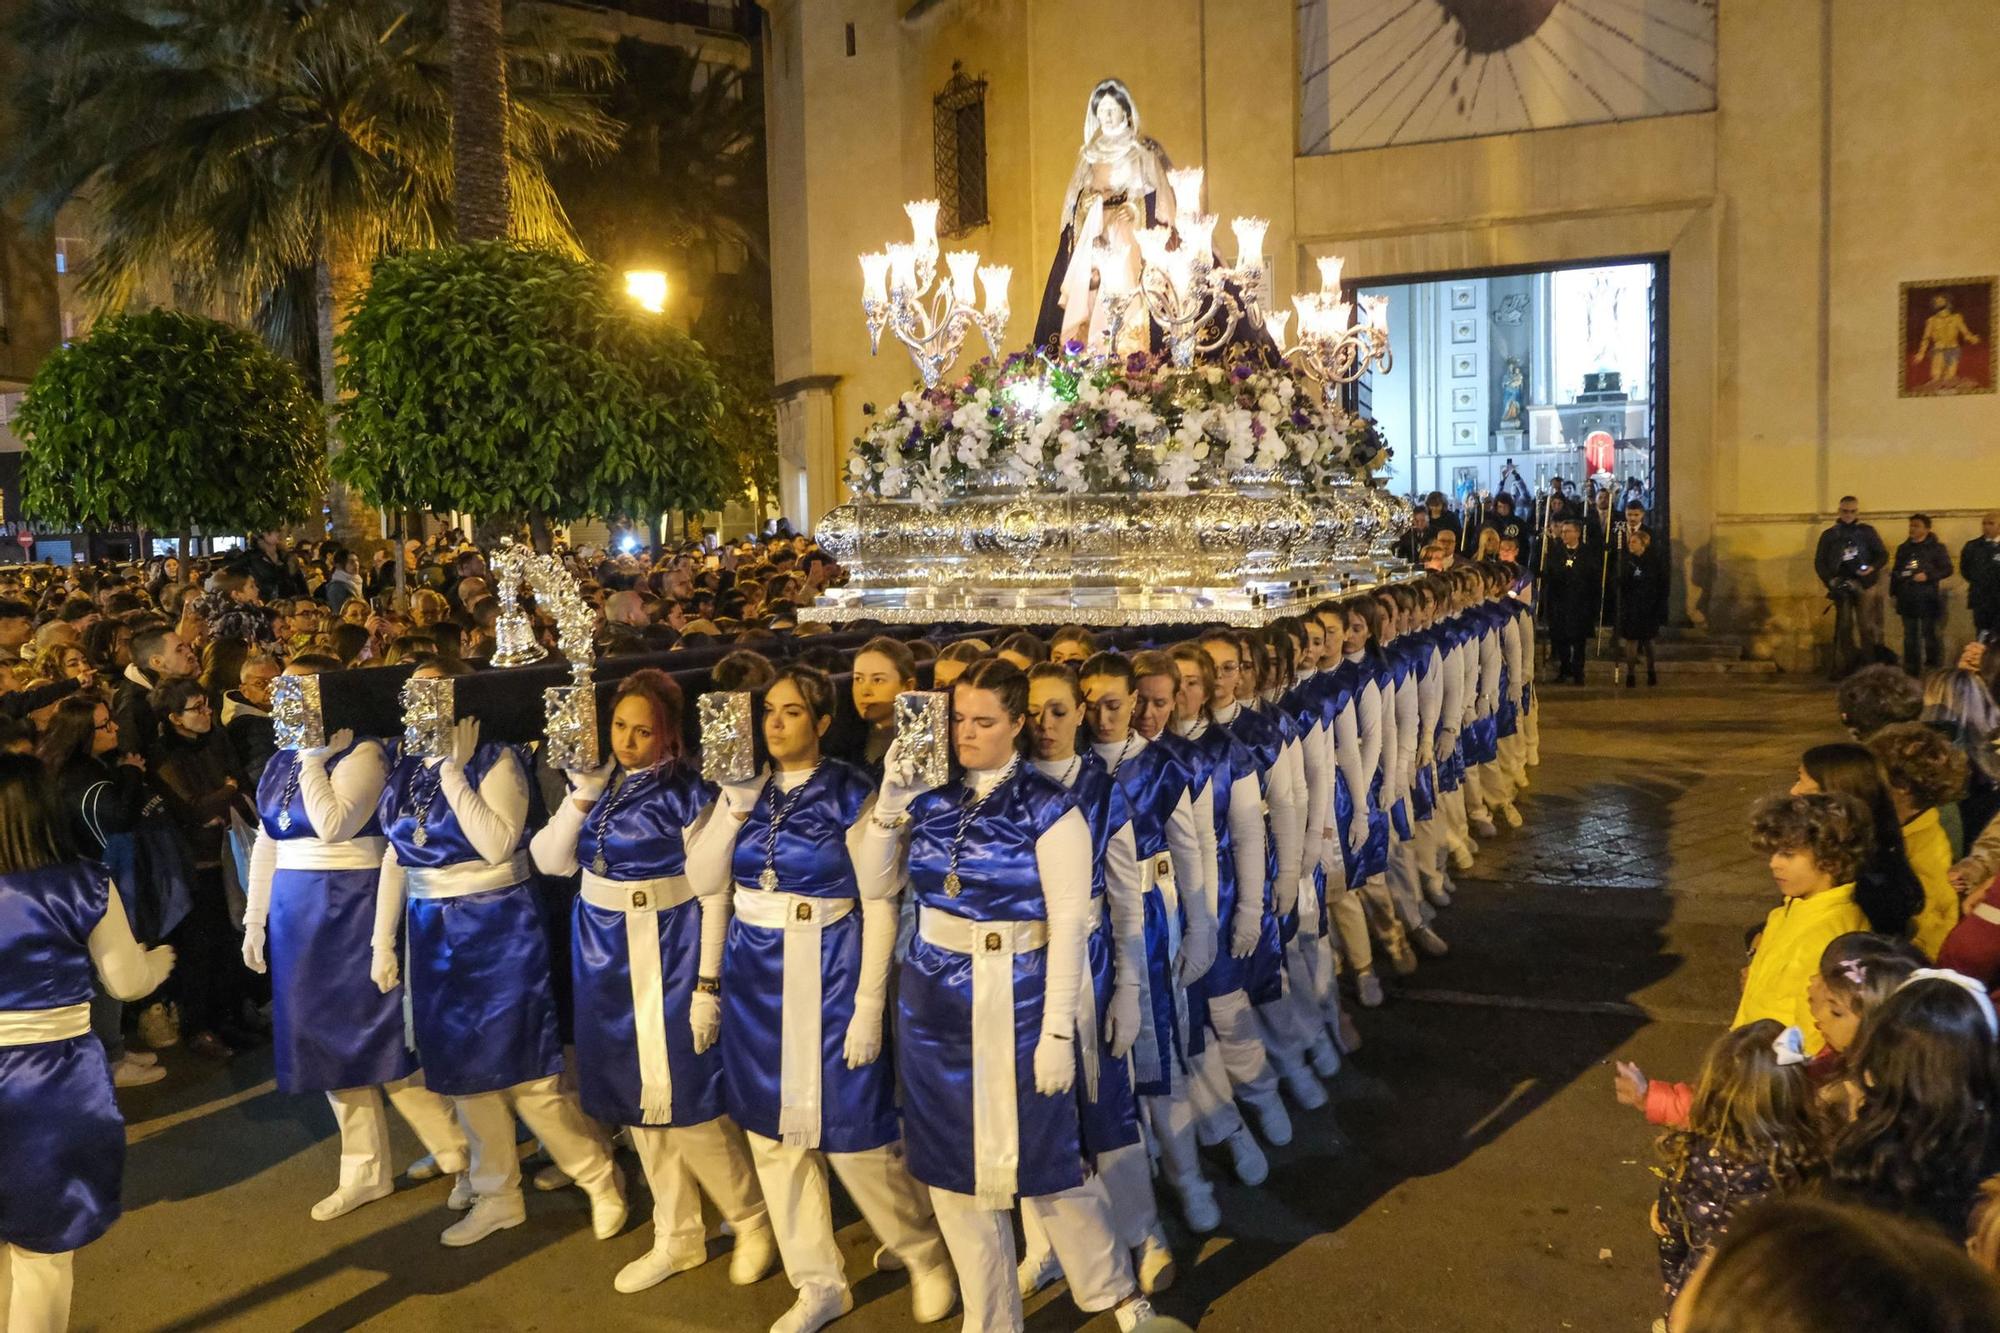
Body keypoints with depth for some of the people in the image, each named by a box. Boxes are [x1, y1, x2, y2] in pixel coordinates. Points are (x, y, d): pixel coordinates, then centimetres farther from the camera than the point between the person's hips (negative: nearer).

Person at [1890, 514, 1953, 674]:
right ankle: (1911, 670, 15)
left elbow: (1947, 569, -5)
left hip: (1928, 599, -4)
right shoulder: (1903, 548, 13)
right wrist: (1893, 593, 13)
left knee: (1930, 635, -1)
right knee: (1910, 636, 8)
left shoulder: (1936, 548, -1)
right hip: (1907, 599, 4)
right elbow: (1895, 572, 17)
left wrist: (1928, 576, -18)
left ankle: (1933, 670, 7)